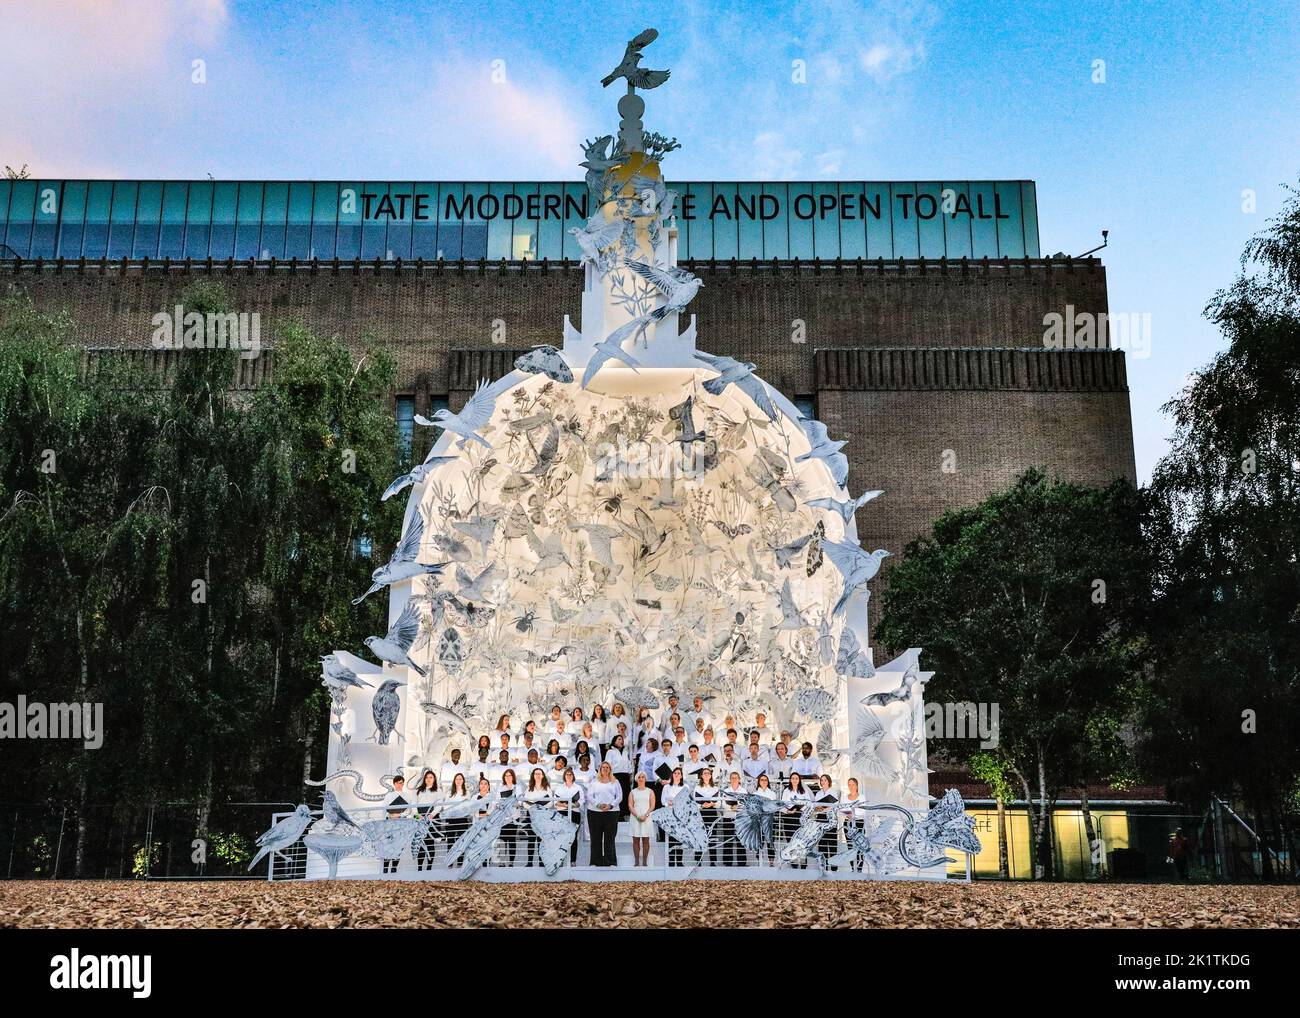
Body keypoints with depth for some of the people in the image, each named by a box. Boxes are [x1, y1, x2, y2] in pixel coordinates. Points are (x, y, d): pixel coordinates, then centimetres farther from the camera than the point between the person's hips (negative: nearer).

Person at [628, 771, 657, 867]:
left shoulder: (650, 792, 10)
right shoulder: (632, 792, 11)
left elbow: (652, 806, 2)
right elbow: (630, 806, 3)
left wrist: (645, 815, -12)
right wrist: (637, 816, -11)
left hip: (646, 818, 0)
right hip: (635, 818, 0)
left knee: (646, 840, -1)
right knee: (636, 840, -1)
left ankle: (645, 861, 2)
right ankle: (636, 861, 2)